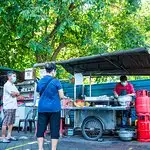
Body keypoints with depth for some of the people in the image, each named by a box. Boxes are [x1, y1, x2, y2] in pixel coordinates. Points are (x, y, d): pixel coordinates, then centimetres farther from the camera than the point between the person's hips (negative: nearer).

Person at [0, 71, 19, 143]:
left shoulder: (13, 85, 19)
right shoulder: (7, 85, -9)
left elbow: (18, 94, 13)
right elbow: (13, 94, -15)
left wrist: (15, 93, -6)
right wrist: (16, 93, 5)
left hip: (13, 106, 9)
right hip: (8, 107, -9)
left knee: (11, 122, 12)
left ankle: (9, 136, 19)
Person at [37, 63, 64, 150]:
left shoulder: (40, 82, 6)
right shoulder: (56, 81, -8)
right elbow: (61, 96, -6)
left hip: (42, 108, 4)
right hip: (54, 108, -4)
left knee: (41, 129, 10)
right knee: (54, 129, 4)